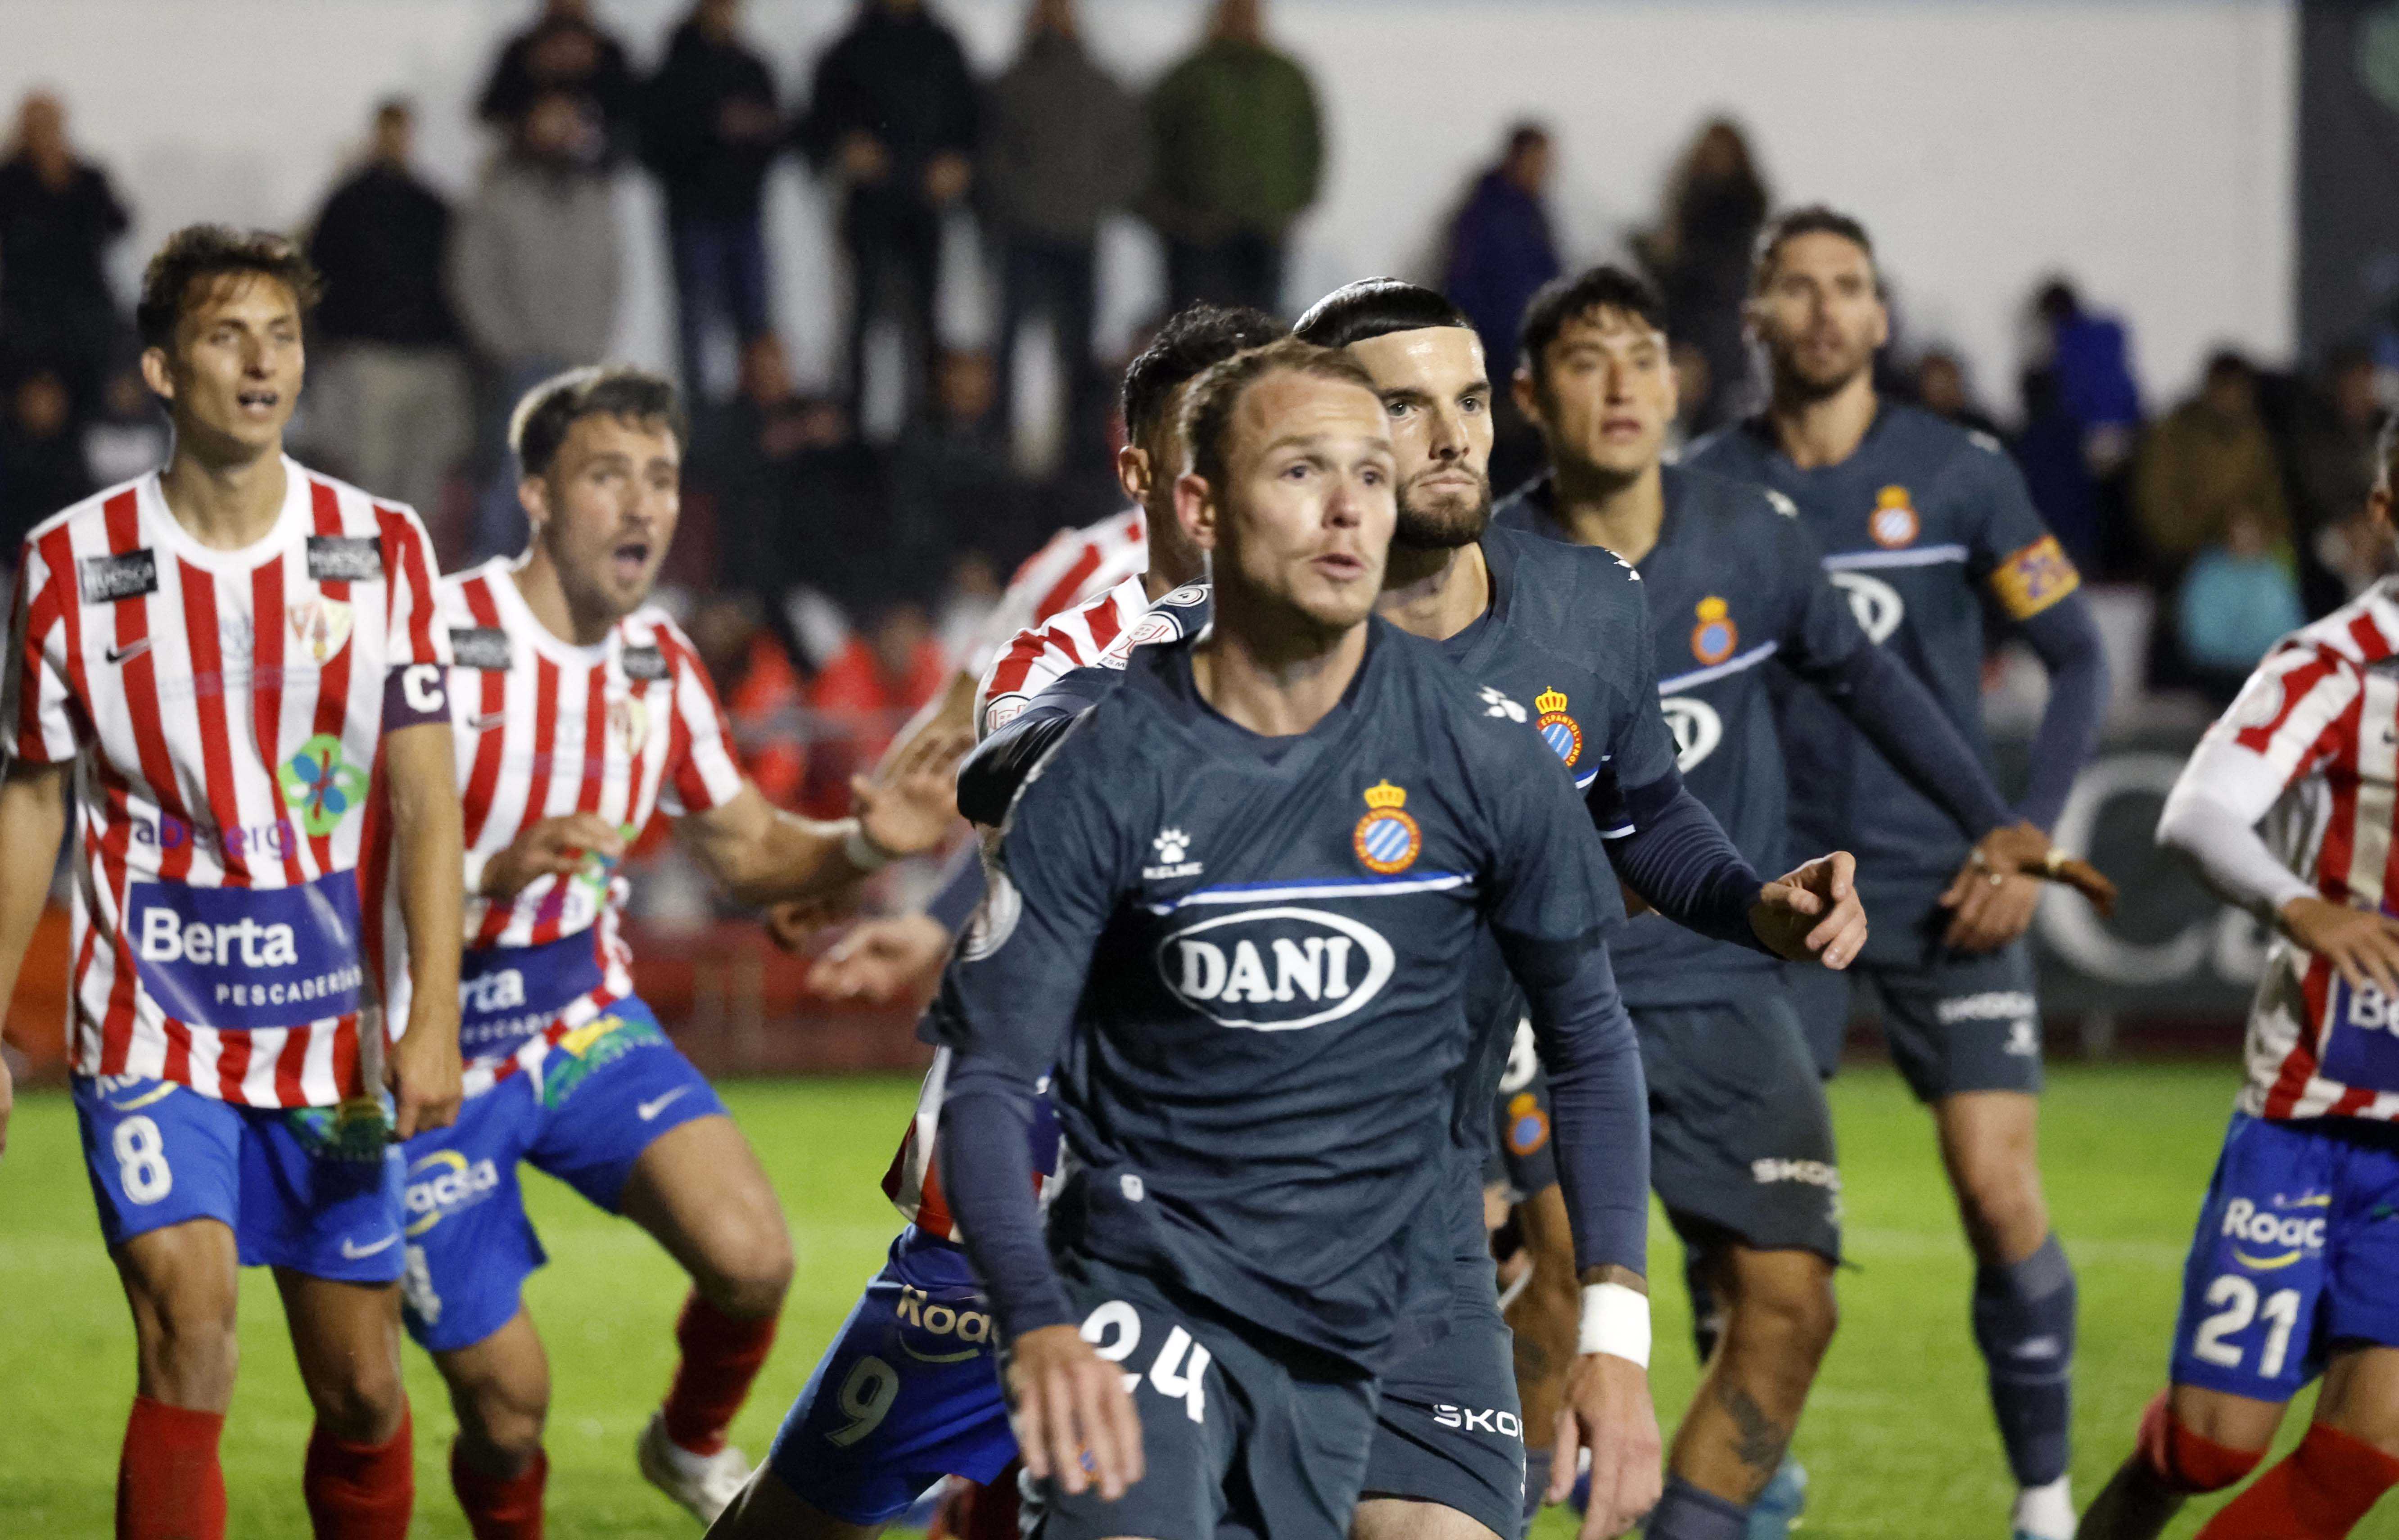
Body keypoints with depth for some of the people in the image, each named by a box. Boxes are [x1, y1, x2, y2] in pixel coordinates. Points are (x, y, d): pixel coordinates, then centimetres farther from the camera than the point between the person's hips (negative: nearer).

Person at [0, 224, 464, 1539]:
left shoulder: (382, 550, 1)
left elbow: (424, 801, -1)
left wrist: (430, 1017, -12)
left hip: (335, 1036, 2)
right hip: (151, 1027, -2)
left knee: (360, 1387, 5)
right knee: (188, 1333, -19)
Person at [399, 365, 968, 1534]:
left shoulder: (658, 663, 2)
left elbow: (747, 851, 13)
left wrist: (863, 843, -7)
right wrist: (496, 871, -40)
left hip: (589, 1024, 5)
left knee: (752, 1260, -17)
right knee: (505, 1401, -5)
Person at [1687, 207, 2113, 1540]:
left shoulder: (1959, 472, -1)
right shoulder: (1709, 490, 2)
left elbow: (2080, 658, 4)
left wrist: (2028, 839, -5)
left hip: (1947, 885, -1)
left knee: (2001, 1194, -10)